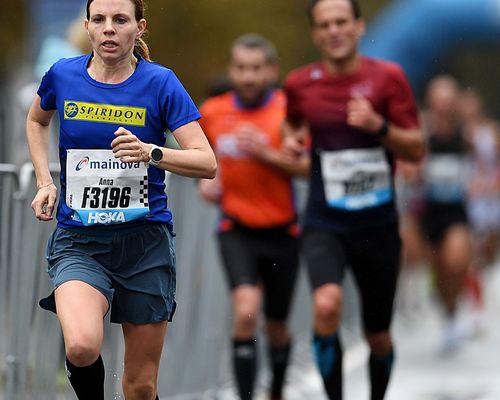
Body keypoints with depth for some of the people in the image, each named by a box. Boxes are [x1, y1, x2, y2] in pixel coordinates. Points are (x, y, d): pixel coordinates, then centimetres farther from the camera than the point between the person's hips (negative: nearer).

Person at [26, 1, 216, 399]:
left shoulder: (160, 83, -6)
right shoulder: (63, 75, 0)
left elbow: (207, 163, -11)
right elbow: (36, 120, 24)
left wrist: (151, 153, -28)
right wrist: (45, 182, 11)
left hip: (146, 240, 0)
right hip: (79, 241, 0)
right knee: (82, 346, -29)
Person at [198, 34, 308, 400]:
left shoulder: (289, 110, -8)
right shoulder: (212, 112, 1)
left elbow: (309, 167, -14)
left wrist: (267, 153, -24)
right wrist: (207, 178, 3)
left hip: (281, 232, 0)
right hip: (236, 230, 0)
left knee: (276, 327, 13)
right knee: (246, 311, -24)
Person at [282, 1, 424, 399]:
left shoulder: (388, 77, -3)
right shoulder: (299, 83, 2)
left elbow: (416, 150, -3)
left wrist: (379, 126, -20)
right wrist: (291, 139, 4)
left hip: (378, 225, 1)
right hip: (324, 224, -1)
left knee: (378, 336, 10)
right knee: (327, 305, -29)